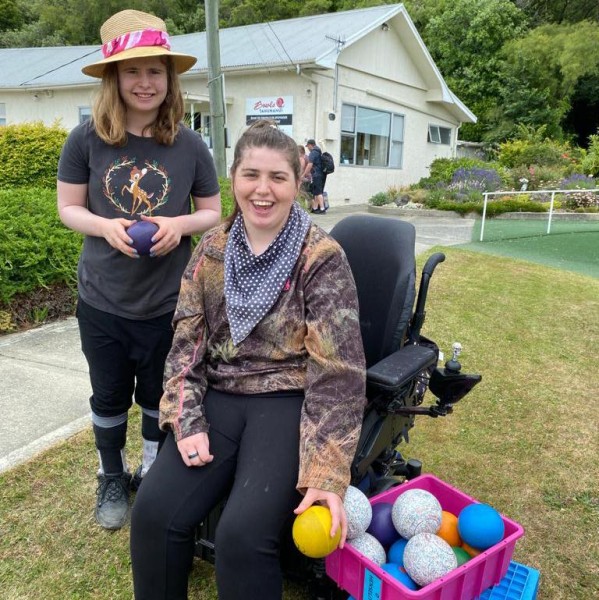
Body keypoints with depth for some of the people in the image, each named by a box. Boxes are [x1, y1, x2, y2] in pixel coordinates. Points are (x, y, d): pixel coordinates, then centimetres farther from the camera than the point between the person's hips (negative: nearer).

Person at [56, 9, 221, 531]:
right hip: (102, 301, 1)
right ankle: (112, 479, 42)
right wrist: (105, 226, -19)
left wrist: (180, 224, -18)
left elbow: (212, 214, 3)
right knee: (109, 396, 17)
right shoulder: (87, 140, -6)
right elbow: (68, 209, 2)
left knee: (159, 396, 17)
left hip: (168, 302, 0)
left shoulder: (189, 146, -6)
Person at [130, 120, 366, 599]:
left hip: (289, 400, -4)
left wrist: (327, 473, -20)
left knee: (243, 533, -22)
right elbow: (187, 340, 7)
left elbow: (336, 370, -14)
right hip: (219, 395, 4)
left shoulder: (322, 256, -10)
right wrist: (187, 422, -6)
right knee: (154, 512, -13)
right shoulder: (212, 249, 5)